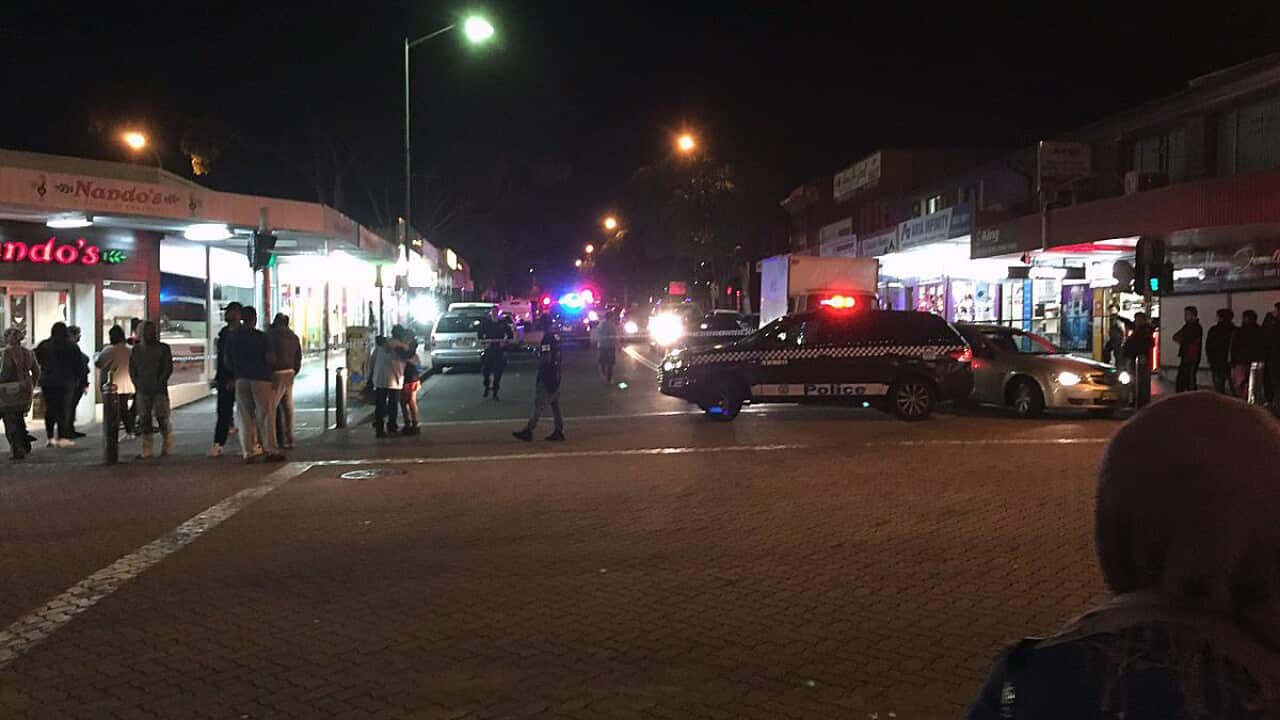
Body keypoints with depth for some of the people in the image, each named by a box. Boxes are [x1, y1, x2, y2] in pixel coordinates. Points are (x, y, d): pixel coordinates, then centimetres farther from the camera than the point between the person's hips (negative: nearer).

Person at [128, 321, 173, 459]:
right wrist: (137, 384, 2)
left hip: (159, 390, -3)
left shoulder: (163, 348, 3)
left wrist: (160, 383, -8)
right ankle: (147, 449, 5)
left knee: (162, 417, -5)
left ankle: (167, 447, 7)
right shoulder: (136, 350, 12)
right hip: (142, 391, 3)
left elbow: (168, 368, -1)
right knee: (144, 419, 1)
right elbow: (132, 369, 14)